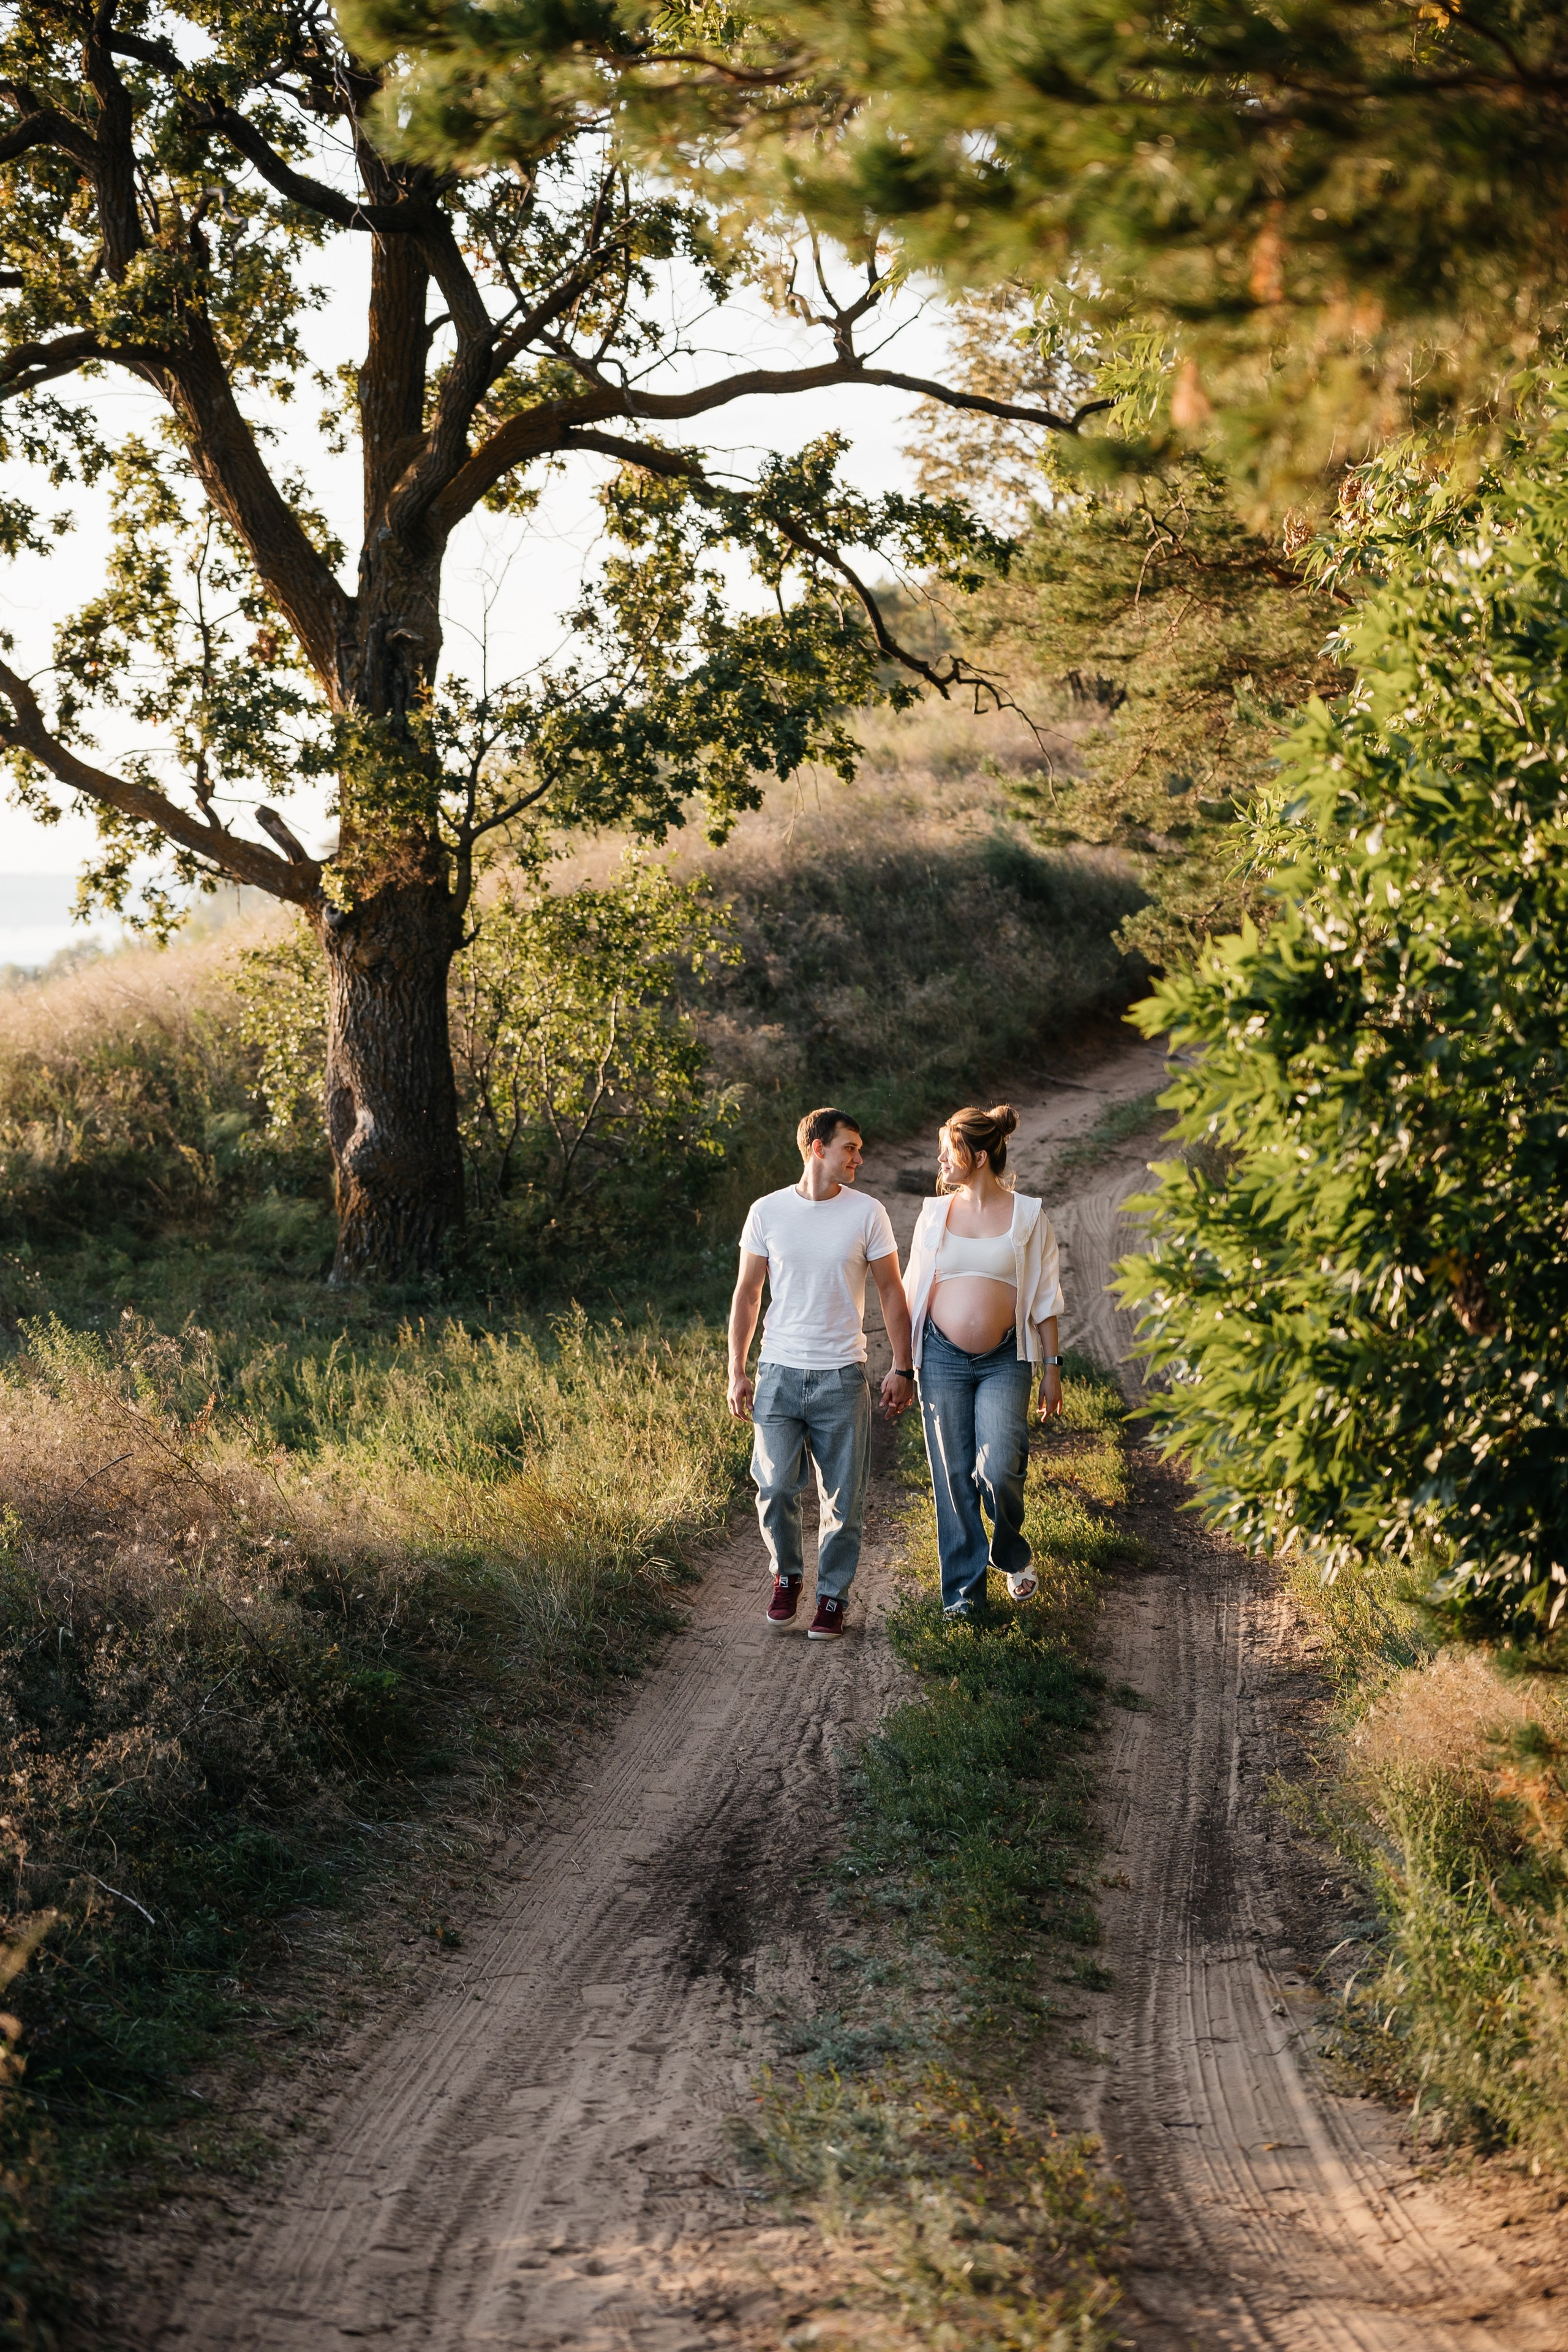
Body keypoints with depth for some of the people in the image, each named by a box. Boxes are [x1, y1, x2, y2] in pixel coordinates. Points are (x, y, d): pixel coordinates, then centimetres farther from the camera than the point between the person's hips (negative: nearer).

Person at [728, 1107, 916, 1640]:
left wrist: (903, 1368, 0)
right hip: (779, 1372, 0)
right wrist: (736, 1371, 3)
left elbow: (891, 1292, 5)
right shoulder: (767, 1211, 1)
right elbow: (747, 1293, 7)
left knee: (843, 1498, 2)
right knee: (775, 1489, -5)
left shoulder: (867, 1214, -1)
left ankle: (832, 1596, 16)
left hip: (841, 1376, 0)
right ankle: (786, 1577, 20)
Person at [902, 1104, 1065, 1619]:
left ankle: (1013, 1556, 14)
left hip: (1005, 1360, -2)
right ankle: (964, 1587, 13)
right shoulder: (935, 1212, 7)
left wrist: (1052, 1368, 1)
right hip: (943, 1358, 2)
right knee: (953, 1475, 2)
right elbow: (913, 1291, 12)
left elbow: (1044, 1300, 4)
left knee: (997, 1468, -15)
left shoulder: (1028, 1216, 0)